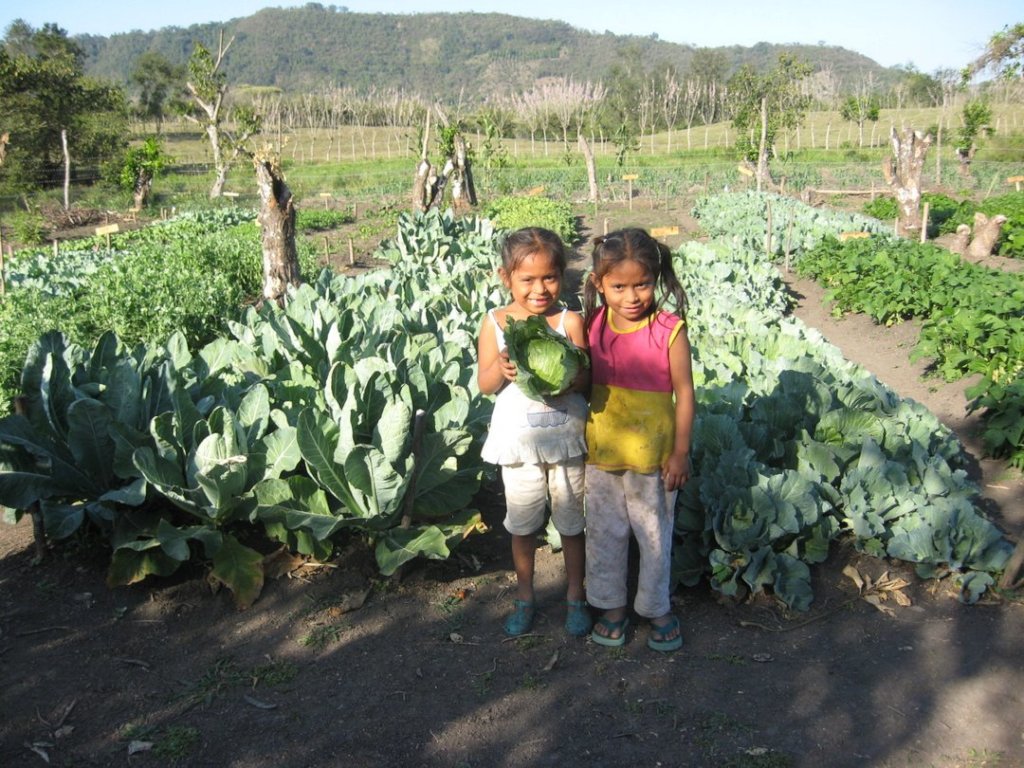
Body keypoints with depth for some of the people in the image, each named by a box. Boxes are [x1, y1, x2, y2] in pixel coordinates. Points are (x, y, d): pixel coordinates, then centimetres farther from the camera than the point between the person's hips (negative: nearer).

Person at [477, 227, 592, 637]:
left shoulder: (570, 320, -8)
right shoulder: (495, 323, -5)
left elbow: (587, 379, -7)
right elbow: (485, 385, -3)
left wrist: (568, 378, -29)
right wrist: (500, 367, -24)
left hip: (566, 437, -1)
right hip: (519, 439, 1)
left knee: (572, 522, 13)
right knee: (522, 524, 15)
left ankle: (575, 595, 32)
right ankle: (525, 595, 35)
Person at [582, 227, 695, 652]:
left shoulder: (669, 331, -17)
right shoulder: (592, 325, -6)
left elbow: (684, 394, -10)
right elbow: (583, 382, 5)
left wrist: (680, 453, -8)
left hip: (652, 455, -3)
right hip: (601, 453, 3)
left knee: (654, 534, 14)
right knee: (604, 532, 16)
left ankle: (657, 608, 35)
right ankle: (611, 605, 36)